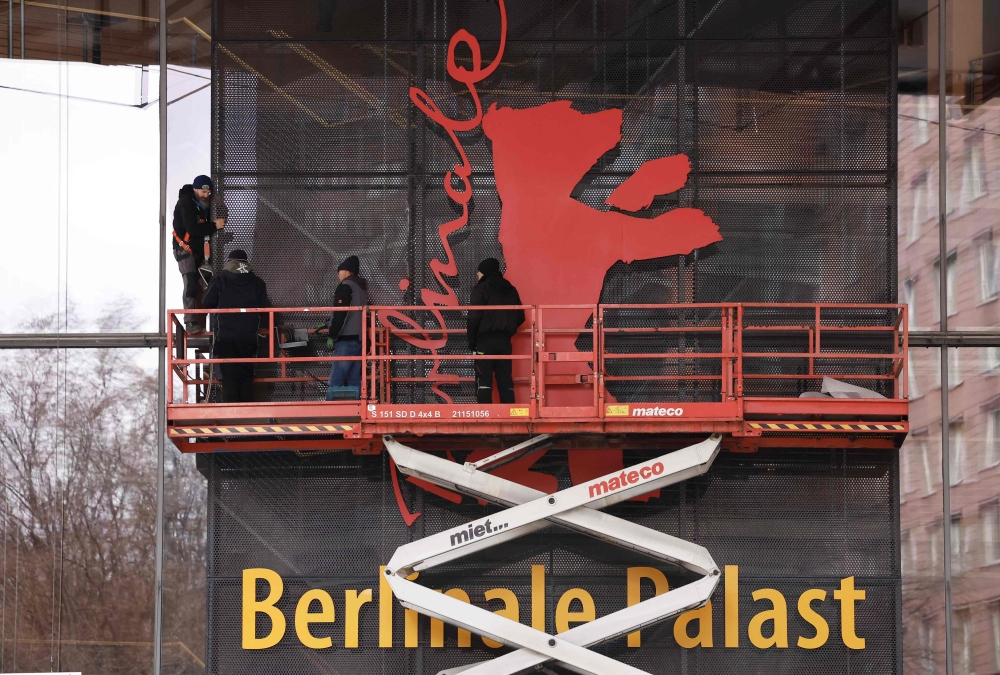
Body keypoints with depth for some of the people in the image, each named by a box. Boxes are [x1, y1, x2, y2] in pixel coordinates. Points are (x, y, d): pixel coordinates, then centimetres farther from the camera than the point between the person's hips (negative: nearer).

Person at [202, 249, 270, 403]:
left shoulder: (220, 281, 1)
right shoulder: (257, 283, 5)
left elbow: (207, 304, -1)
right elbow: (265, 309, 4)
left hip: (225, 337, -1)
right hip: (248, 337, 1)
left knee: (229, 376, -1)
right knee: (246, 376, 8)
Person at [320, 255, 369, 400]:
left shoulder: (345, 287, -8)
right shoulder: (362, 287, 19)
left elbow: (340, 314, -16)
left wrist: (332, 336, -13)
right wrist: (327, 325, 29)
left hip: (346, 340, -9)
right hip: (360, 339, 9)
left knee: (334, 383, -11)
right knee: (354, 381, 7)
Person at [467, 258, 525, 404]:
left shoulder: (481, 289, -5)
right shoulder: (511, 290, 13)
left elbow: (474, 317, -11)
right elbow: (520, 317, 15)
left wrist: (471, 342, -4)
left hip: (485, 341, -5)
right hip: (504, 341, 5)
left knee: (484, 381, -6)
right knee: (505, 380, 6)